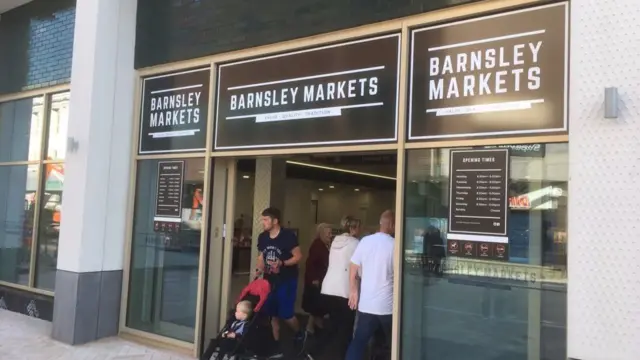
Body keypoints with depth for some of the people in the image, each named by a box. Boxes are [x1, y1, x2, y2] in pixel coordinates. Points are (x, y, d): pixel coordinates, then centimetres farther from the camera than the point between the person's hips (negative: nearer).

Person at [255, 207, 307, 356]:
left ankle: (300, 335, 24)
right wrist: (259, 269, -4)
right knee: (272, 314, 9)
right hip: (270, 280, 6)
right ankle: (277, 346, 22)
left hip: (287, 280, -6)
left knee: (286, 314, -7)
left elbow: (298, 256, -14)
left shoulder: (288, 236, -15)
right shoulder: (262, 237, 2)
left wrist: (282, 263, -27)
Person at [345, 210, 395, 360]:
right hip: (388, 305, -3)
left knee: (359, 341, 11)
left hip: (366, 304, 3)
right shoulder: (395, 245, -11)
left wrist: (353, 291, 13)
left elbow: (353, 270, 1)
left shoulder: (365, 241, -1)